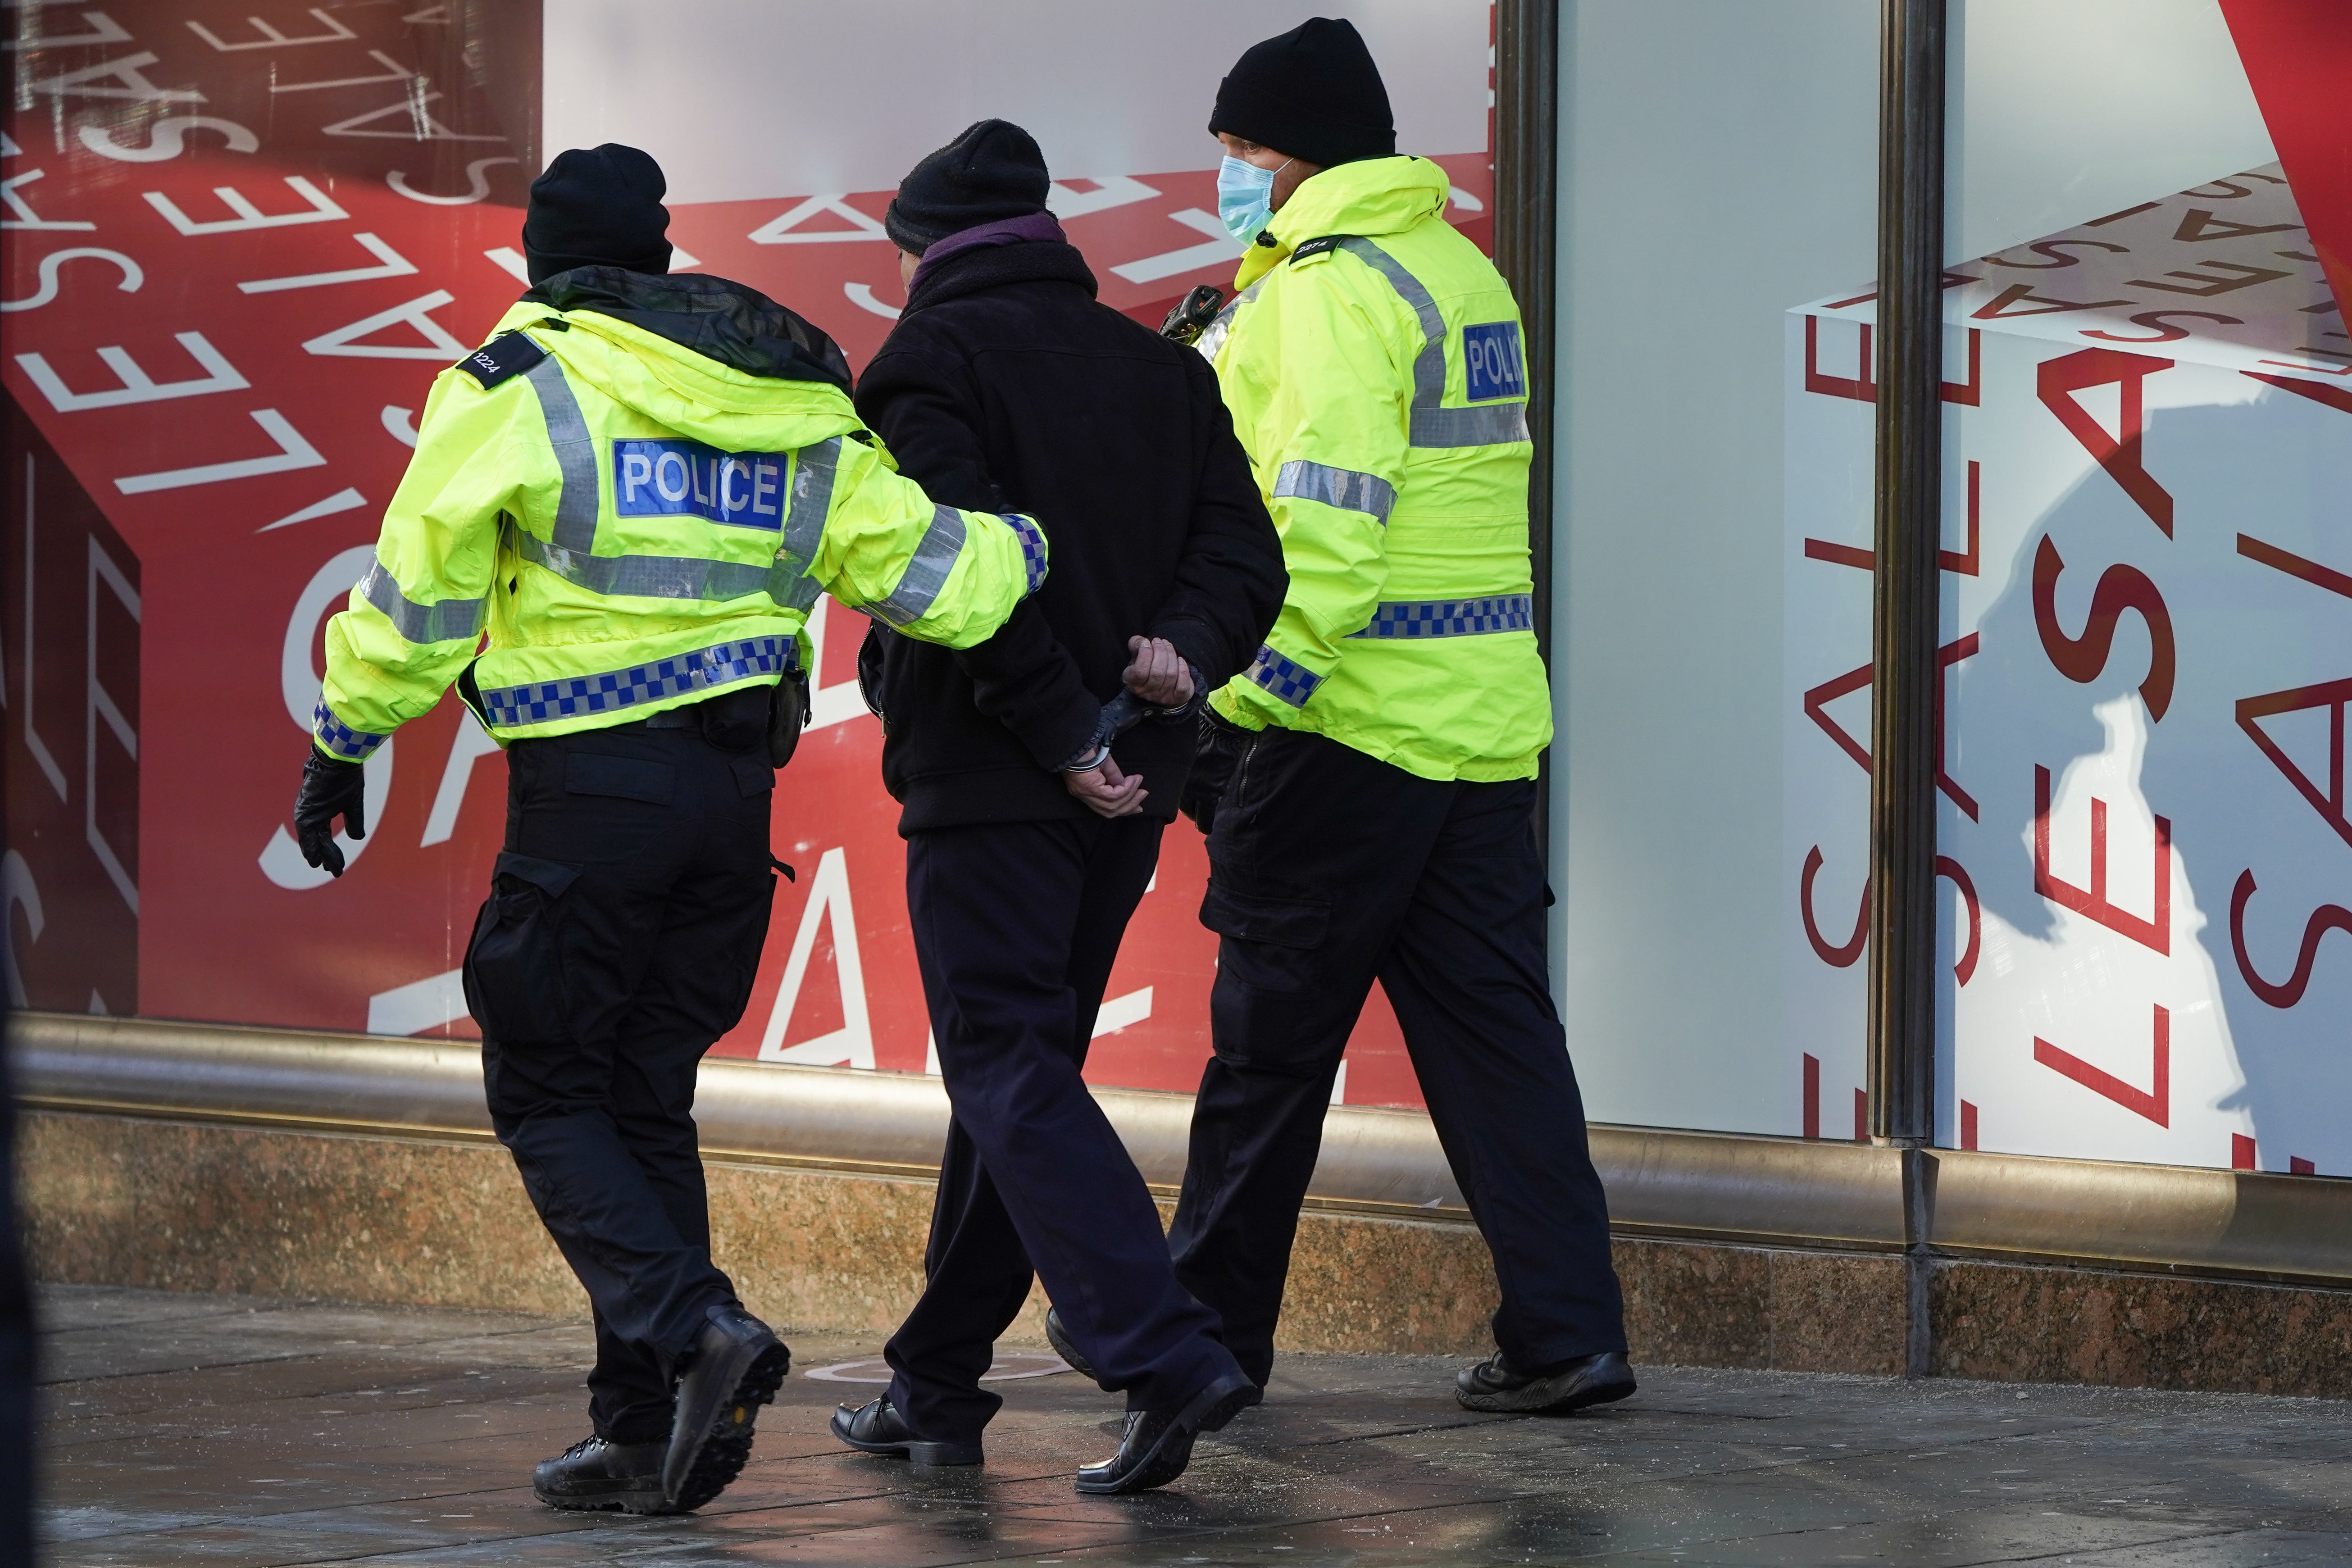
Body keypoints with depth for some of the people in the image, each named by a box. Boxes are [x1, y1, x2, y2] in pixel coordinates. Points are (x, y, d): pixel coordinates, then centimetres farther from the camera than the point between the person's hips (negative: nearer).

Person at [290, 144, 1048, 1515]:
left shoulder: (514, 390, -4)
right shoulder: (796, 409, 11)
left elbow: (416, 603, -3)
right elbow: (932, 569, 7)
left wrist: (343, 747, 9)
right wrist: (1042, 548, 26)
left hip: (593, 788, -6)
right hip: (739, 788, 6)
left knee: (547, 1094, 5)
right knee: (648, 1097, 14)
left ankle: (691, 1328, -17)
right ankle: (650, 1437, 11)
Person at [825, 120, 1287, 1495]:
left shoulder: (932, 361, -6)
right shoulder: (1164, 369, 15)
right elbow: (1244, 550, 5)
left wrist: (1063, 730, -15)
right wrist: (1186, 652, -10)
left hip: (992, 777, -7)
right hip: (1129, 784, 7)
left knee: (1011, 1075, -7)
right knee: (1015, 1065, 15)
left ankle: (1168, 1356, -22)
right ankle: (939, 1382, 21)